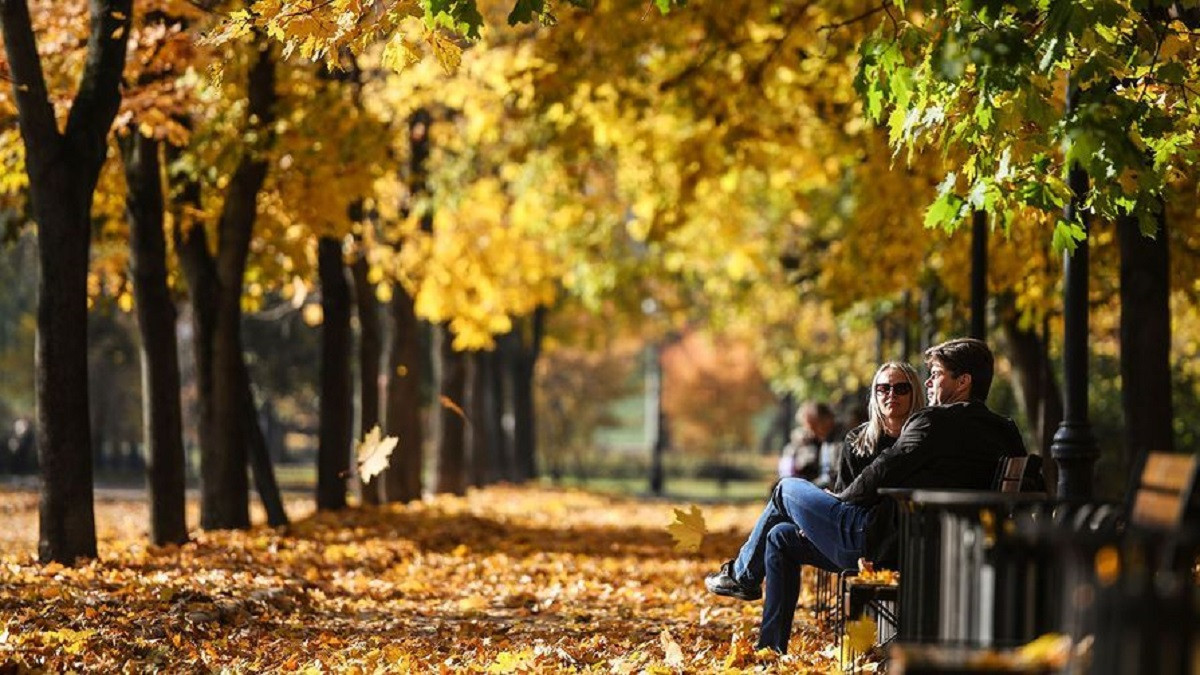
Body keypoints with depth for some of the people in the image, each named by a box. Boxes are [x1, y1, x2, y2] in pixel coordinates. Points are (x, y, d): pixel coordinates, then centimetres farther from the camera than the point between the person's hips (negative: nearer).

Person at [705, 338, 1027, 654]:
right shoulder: (1002, 433, 7)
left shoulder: (934, 422, -18)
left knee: (786, 490, 14)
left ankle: (742, 575, 32)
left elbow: (879, 476, -16)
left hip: (876, 540, -9)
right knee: (780, 538, 20)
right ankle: (771, 649, 20)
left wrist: (837, 501, 5)